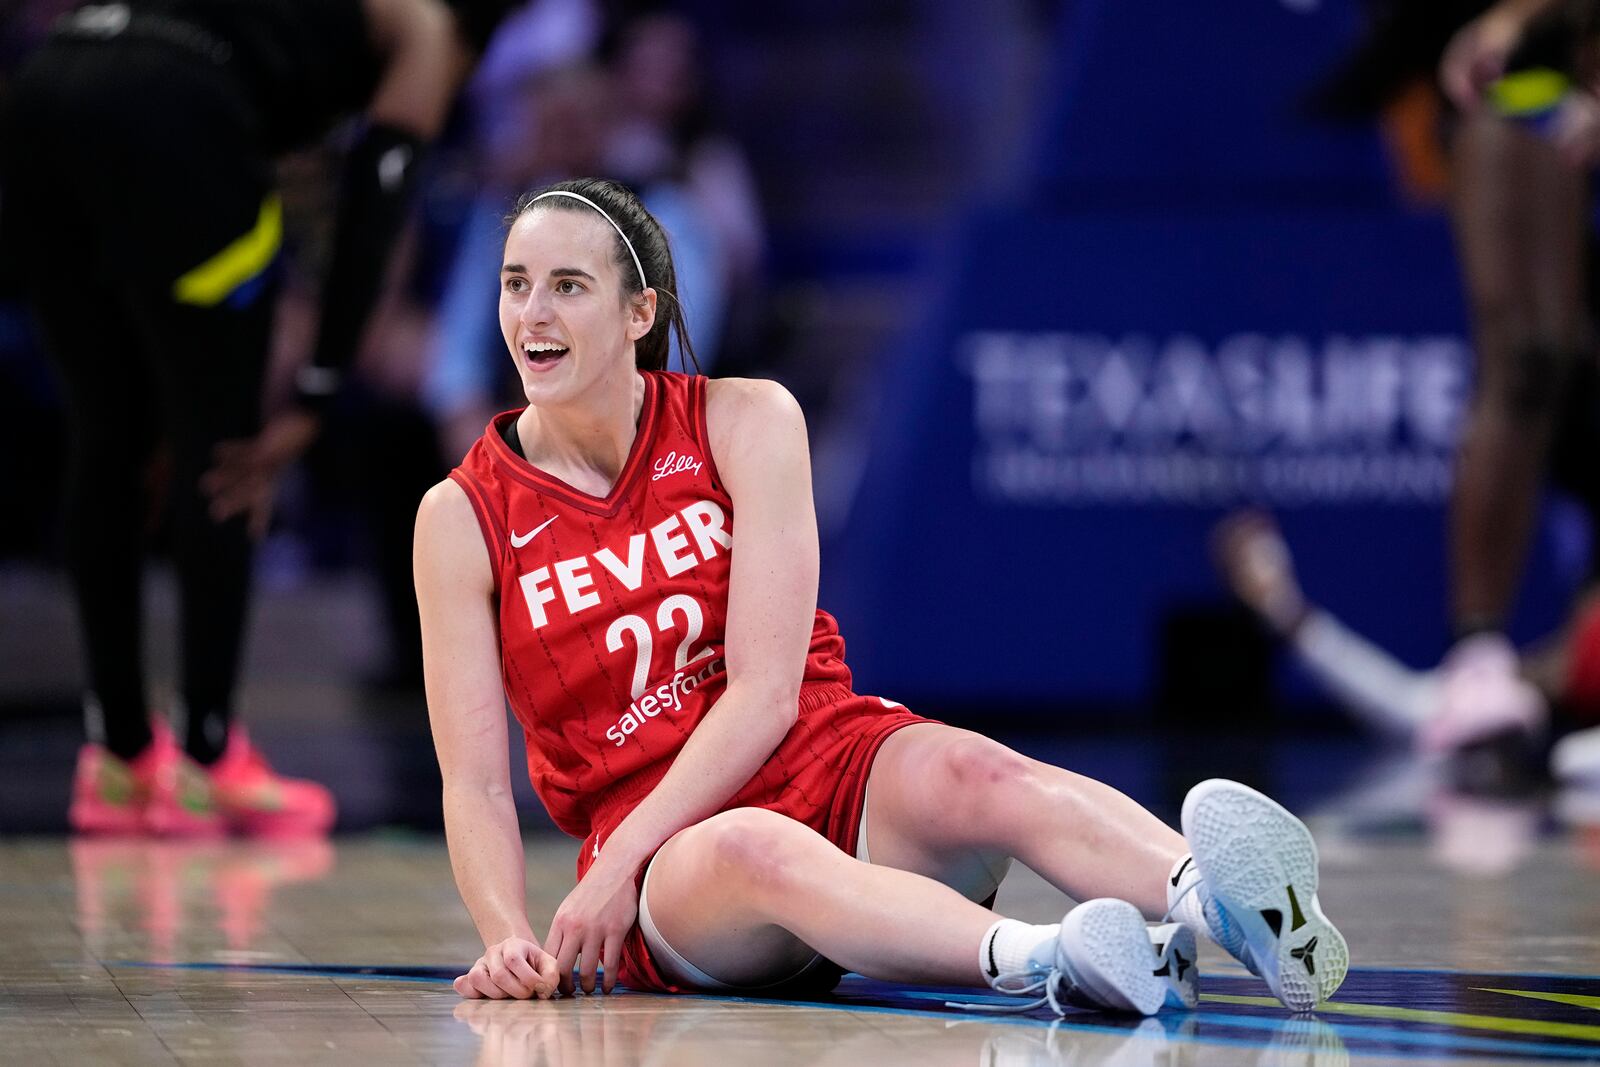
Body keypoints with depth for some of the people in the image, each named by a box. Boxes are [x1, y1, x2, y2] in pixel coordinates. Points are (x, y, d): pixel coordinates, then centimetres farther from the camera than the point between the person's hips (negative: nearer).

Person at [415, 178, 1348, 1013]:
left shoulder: (745, 421, 2)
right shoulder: (463, 516, 4)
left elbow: (766, 691, -7)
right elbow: (474, 784, 0)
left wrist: (614, 867, -16)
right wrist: (510, 940, -19)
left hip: (833, 771, 1)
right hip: (668, 884, -1)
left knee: (964, 774, -33)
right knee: (749, 848, -38)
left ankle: (1222, 898, -60)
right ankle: (1039, 962, -65)